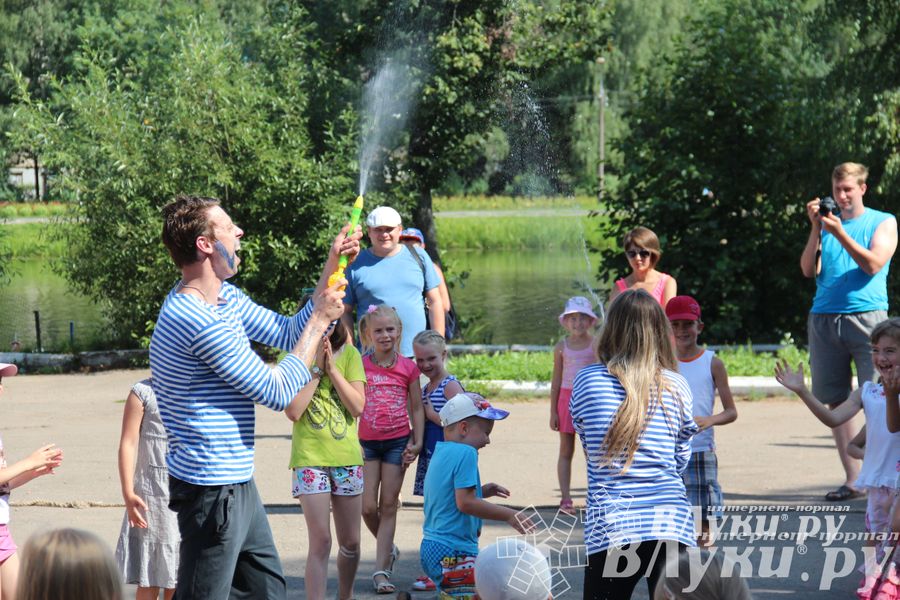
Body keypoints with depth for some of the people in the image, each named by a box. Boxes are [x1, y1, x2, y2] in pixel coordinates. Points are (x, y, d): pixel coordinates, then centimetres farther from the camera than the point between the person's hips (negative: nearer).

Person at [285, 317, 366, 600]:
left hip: (347, 457, 3)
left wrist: (332, 367, -12)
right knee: (321, 542, -10)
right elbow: (293, 411, -13)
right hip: (310, 458, -3)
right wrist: (316, 368, -13)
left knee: (350, 543, 11)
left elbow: (358, 407, -7)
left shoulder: (349, 354, 2)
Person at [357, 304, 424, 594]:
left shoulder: (408, 367, 0)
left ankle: (381, 570, 1)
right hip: (367, 442, 0)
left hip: (397, 442, 0)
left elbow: (417, 409, 6)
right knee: (368, 507, -3)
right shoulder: (360, 366, -2)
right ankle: (389, 549, 25)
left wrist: (417, 443, -3)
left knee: (388, 506, 0)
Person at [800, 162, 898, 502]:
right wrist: (816, 229, -3)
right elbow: (809, 270, 6)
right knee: (835, 401, 2)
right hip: (823, 318, 4)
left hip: (867, 317, -4)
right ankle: (852, 479, 7)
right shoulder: (827, 222, 16)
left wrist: (839, 232, -13)